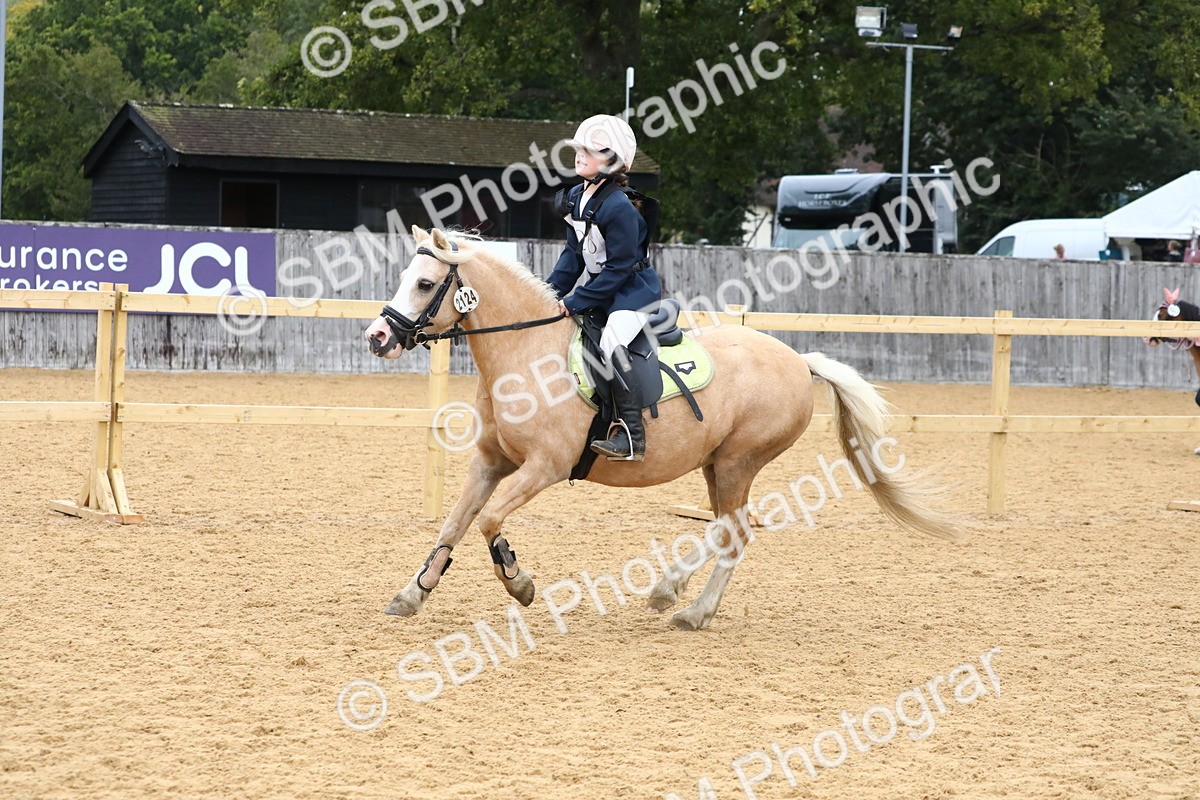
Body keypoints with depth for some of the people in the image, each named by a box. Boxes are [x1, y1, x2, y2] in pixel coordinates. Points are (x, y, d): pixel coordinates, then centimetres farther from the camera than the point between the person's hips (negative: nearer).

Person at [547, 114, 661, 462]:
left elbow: (618, 269, -22)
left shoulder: (619, 207, -23)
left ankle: (631, 434, -32)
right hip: (602, 288, 10)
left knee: (610, 343, -31)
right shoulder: (577, 198, 4)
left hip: (635, 290, -10)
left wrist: (575, 303, -21)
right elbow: (573, 254, 11)